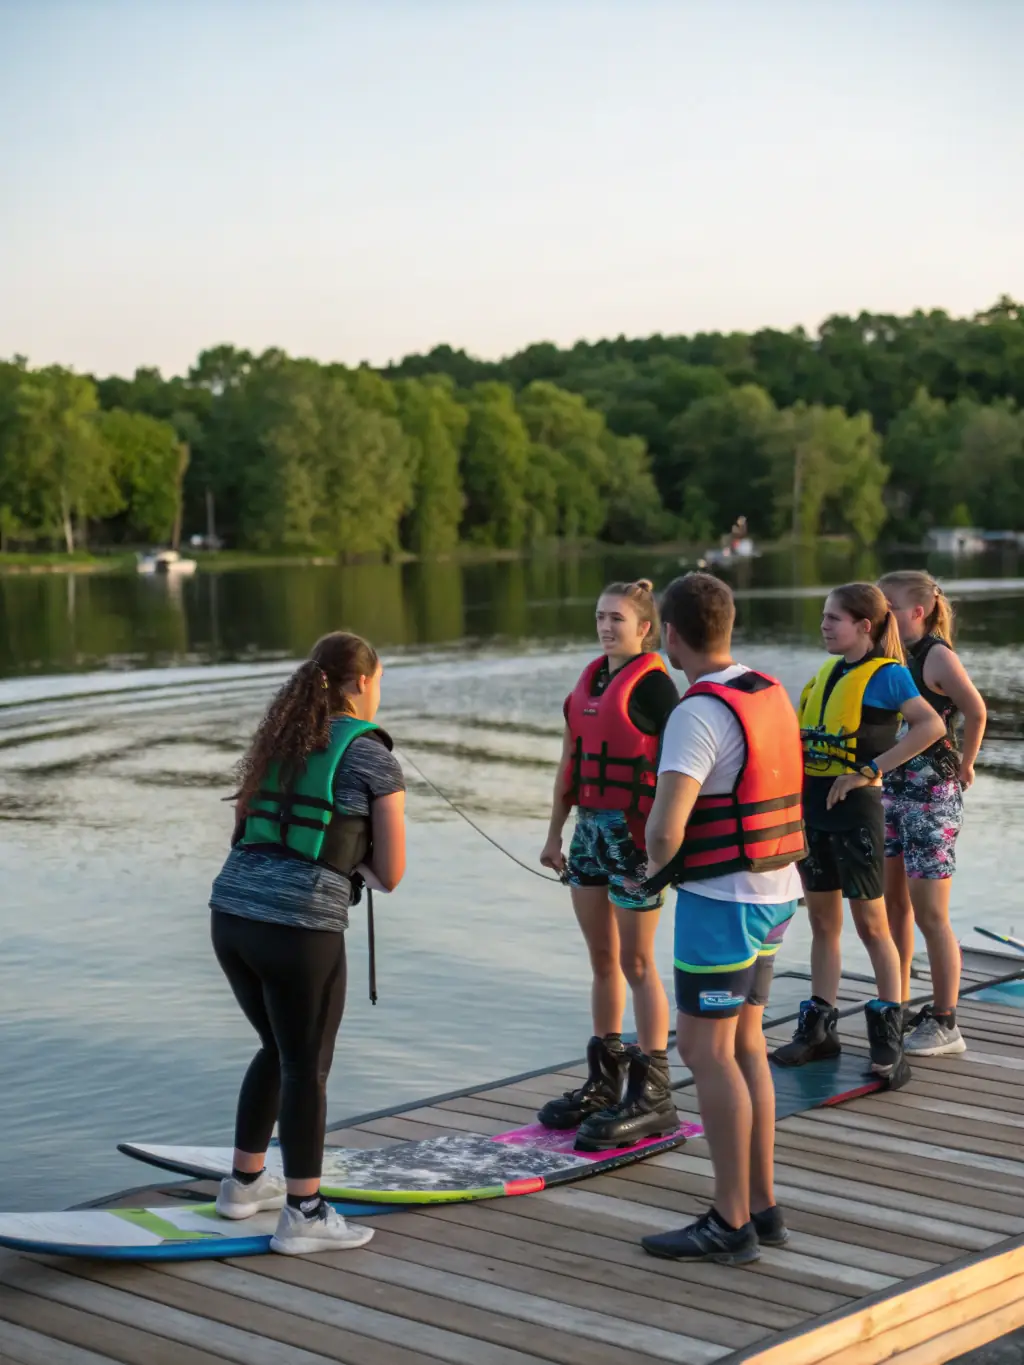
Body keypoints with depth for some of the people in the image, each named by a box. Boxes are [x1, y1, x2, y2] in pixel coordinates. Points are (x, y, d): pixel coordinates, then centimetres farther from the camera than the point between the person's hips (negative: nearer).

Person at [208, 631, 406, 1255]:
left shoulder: (278, 743, 18)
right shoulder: (374, 759, -1)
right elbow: (390, 874, 0)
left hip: (230, 915, 7)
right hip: (300, 928, -7)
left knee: (280, 1051, 25)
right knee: (308, 1068, 8)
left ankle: (245, 1183, 36)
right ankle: (303, 1216, 14)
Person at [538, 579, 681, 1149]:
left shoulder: (653, 683, -11)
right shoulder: (591, 678, 13)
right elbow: (570, 761, 16)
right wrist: (555, 832, 15)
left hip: (633, 830, -8)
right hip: (590, 826, 8)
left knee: (636, 963, -4)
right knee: (602, 959, 13)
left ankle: (651, 1094, 3)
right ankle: (606, 1080, 22)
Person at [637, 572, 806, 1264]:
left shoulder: (699, 714, -21)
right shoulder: (771, 694, 8)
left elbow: (666, 827, -29)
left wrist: (657, 863, -5)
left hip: (721, 900, -9)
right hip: (775, 893, 9)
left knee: (706, 1052, -3)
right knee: (743, 1044, 14)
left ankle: (732, 1224, 1)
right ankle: (761, 1205, 18)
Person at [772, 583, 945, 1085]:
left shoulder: (885, 674, -11)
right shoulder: (827, 671, 10)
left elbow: (930, 725, -24)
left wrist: (869, 770, -23)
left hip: (854, 810, -7)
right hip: (811, 807, 7)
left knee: (870, 924, 1)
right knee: (822, 922, 12)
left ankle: (888, 1034, 9)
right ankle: (819, 1027, 20)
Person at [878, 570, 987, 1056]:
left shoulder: (937, 656, -14)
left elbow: (976, 712, -22)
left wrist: (964, 765, -12)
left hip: (932, 796, -8)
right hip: (890, 791, 8)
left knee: (930, 916, -2)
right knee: (894, 904, 14)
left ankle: (944, 1025, 8)